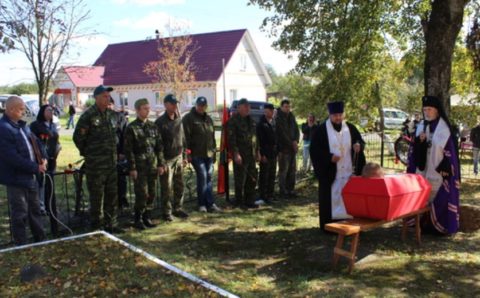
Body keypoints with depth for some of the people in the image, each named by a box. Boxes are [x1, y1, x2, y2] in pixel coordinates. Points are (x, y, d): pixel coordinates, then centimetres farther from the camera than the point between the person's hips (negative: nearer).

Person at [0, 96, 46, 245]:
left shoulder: (22, 125, 9)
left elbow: (35, 142, 18)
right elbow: (13, 158, -26)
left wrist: (43, 157, -1)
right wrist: (36, 167, -19)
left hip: (31, 176, 9)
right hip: (16, 178, -9)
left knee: (35, 209, 20)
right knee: (20, 214, 3)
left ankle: (41, 240, 34)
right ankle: (21, 247, 16)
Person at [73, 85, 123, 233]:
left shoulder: (112, 114, 9)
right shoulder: (89, 115, -12)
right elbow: (77, 137, -9)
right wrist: (87, 153, 0)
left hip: (112, 162, 7)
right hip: (95, 164, -7)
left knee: (112, 195, 12)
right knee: (96, 197, 2)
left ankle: (110, 225, 24)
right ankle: (95, 226, 14)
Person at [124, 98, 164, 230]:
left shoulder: (153, 126, 10)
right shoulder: (131, 128, -5)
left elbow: (159, 146, 12)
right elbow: (128, 150, -7)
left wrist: (161, 164, 8)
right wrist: (132, 168, -11)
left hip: (153, 165, 5)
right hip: (139, 166, -5)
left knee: (151, 193, 8)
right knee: (142, 194, -5)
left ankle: (147, 217, 21)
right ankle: (138, 219, 9)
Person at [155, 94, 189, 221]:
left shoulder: (179, 120, 11)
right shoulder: (160, 122, -10)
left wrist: (184, 157, 15)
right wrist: (161, 162, -15)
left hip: (178, 158, 6)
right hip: (167, 159, -6)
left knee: (179, 186, 11)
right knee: (167, 188, -1)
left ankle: (178, 208, 24)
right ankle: (167, 212, 10)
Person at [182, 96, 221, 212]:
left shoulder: (208, 119, 17)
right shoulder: (188, 118, -4)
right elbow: (186, 137, -10)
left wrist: (214, 151, 18)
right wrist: (187, 152, -15)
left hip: (209, 154, 7)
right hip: (196, 154, -7)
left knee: (208, 177, 7)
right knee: (202, 176, -10)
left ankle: (203, 204, 14)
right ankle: (210, 203, -3)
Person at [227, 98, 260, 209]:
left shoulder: (250, 120, 16)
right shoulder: (233, 120, -9)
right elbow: (231, 138, -14)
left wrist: (257, 151, 19)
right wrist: (236, 154, -19)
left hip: (251, 155, 8)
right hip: (240, 155, -8)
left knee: (252, 179, 11)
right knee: (240, 180, -2)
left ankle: (249, 201, 22)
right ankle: (239, 203, 9)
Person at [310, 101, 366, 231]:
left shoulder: (350, 128, 8)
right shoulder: (321, 130, -4)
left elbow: (361, 142, 13)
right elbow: (314, 150, -6)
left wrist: (358, 145, -12)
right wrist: (329, 157, -19)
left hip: (349, 171, 4)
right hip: (330, 172, -3)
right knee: (331, 199, 0)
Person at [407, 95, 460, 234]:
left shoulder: (444, 128, -7)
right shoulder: (421, 126, 8)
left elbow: (450, 150, -9)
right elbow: (414, 149, 9)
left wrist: (445, 169, -15)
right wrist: (419, 141, -12)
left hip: (438, 170, -5)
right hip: (422, 170, 5)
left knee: (439, 197, -4)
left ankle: (441, 225, 4)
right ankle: (423, 222, 16)